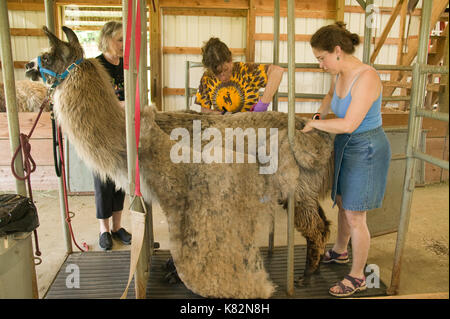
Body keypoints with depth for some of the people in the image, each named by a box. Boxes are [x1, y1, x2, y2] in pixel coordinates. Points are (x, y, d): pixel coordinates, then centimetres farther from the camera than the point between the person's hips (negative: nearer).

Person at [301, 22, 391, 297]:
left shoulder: (366, 77, -25)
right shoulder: (339, 75, 1)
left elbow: (348, 124, -30)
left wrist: (314, 123, -16)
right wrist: (320, 114, 10)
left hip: (367, 150, -9)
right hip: (346, 147, 9)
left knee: (354, 217, 1)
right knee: (343, 203, 23)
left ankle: (357, 277, 22)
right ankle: (340, 252, 47)